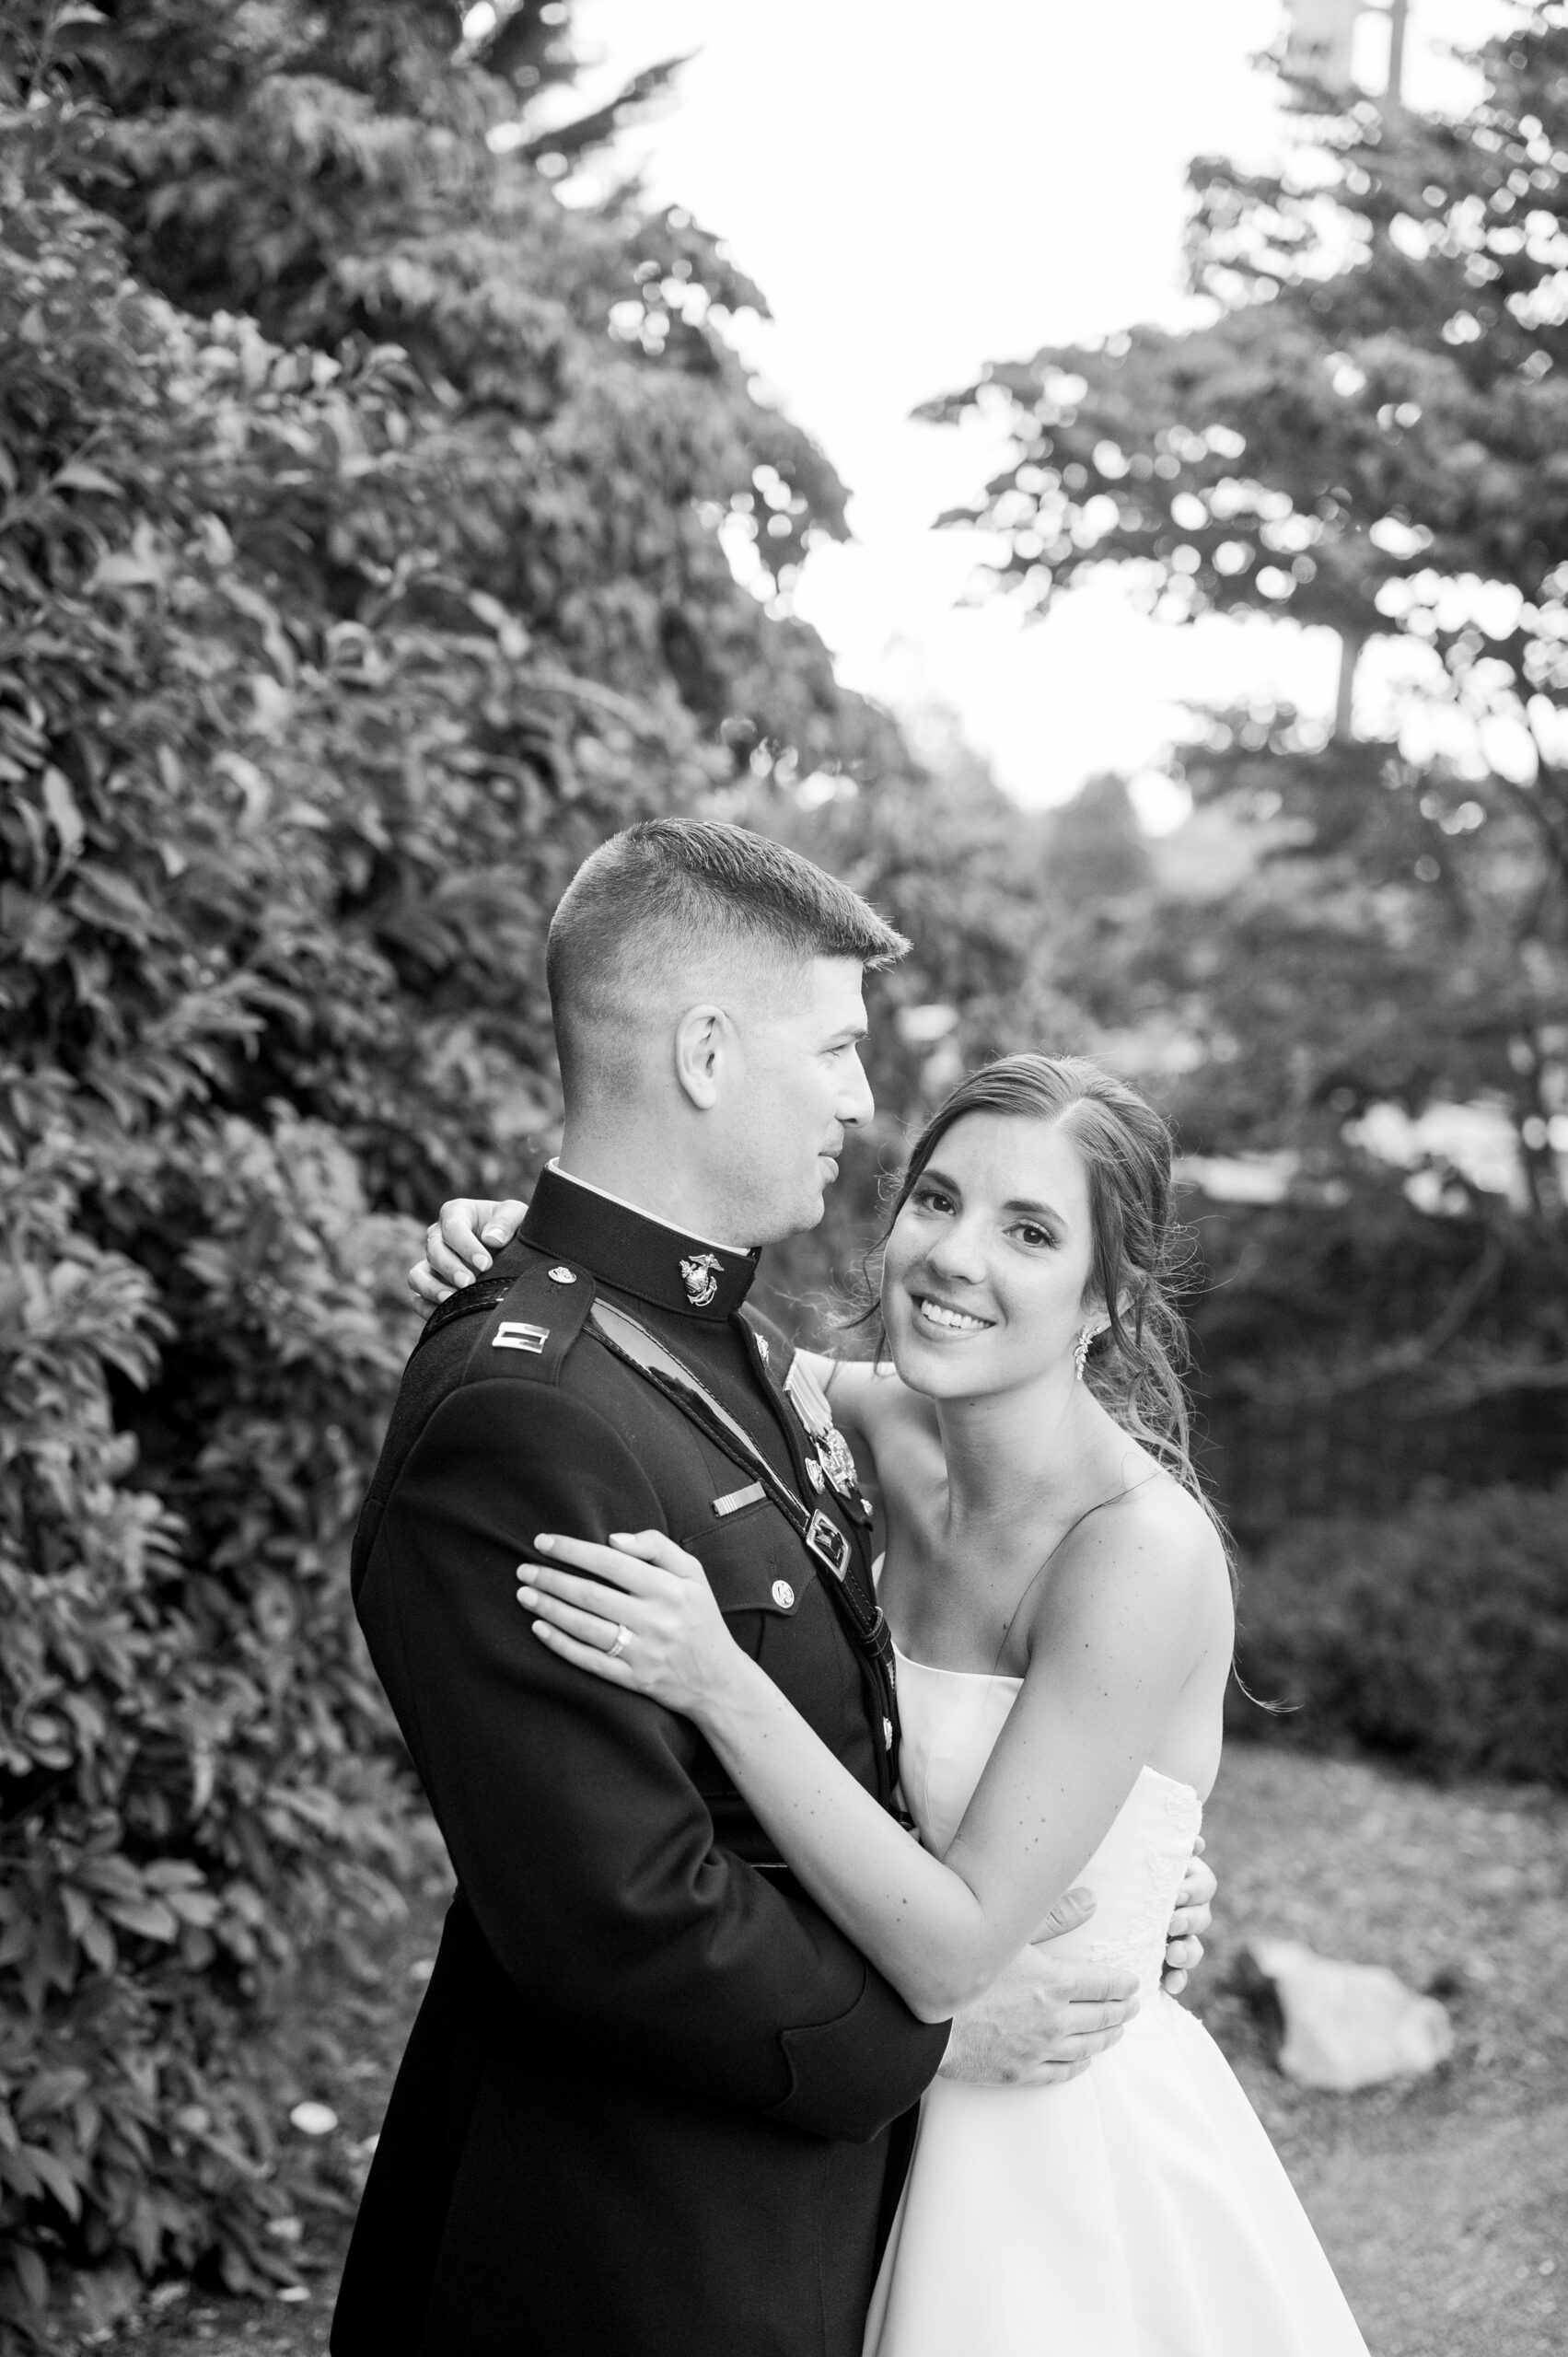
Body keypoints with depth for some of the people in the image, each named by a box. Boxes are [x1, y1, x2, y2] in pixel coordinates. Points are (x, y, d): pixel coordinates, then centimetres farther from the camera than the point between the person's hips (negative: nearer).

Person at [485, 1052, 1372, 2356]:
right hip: (912, 2125, 6)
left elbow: (953, 1952, -26)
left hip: (1074, 2151, -6)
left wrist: (719, 1683, -34)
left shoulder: (1143, 1550, -26)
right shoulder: (893, 1430, -7)